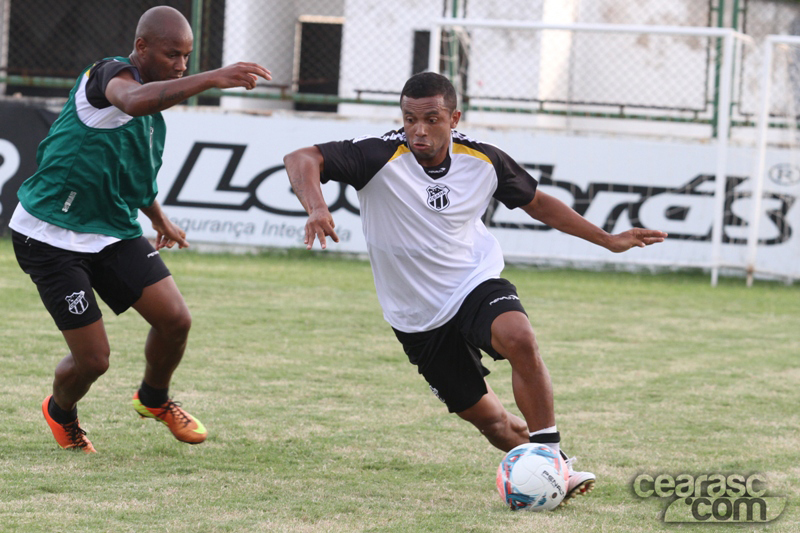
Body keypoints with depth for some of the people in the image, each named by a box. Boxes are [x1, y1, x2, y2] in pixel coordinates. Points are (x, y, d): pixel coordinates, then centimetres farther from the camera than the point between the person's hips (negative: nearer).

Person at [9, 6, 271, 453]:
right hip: (51, 236, -8)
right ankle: (61, 413, 28)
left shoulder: (155, 110, 9)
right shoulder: (111, 74, -20)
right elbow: (133, 100, -47)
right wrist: (211, 79, -55)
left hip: (114, 231, 8)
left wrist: (159, 218, 32)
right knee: (93, 358, -7)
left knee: (175, 319, -6)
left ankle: (155, 399, 24)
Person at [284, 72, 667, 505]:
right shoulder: (381, 157, -19)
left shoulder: (483, 161, -7)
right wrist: (317, 208, -48)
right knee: (488, 420, 2)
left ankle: (553, 458, -23)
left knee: (520, 339, -32)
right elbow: (301, 160, -28)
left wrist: (607, 240, 10)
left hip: (477, 284, 1)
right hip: (418, 319, -1)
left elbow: (537, 203, 10)